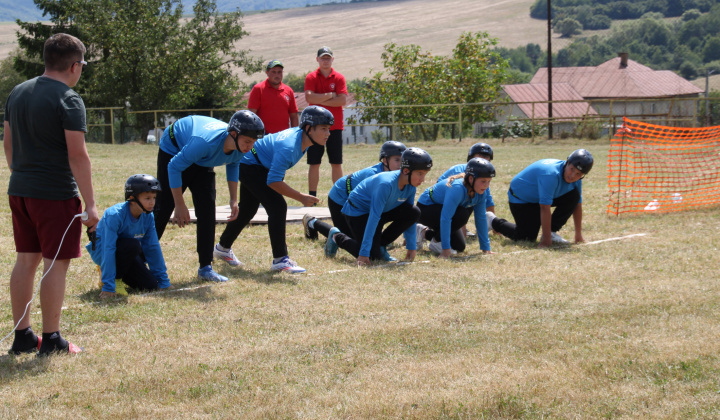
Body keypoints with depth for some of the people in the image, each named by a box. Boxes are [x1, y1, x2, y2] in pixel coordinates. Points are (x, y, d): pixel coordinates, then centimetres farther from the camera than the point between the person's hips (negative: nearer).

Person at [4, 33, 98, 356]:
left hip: (19, 192, 8)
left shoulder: (17, 93, 11)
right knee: (55, 264, -1)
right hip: (56, 194, -7)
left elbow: (8, 144, 17)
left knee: (25, 260, 13)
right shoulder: (68, 100, -13)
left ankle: (22, 336, 19)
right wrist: (90, 204, -14)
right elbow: (77, 155, -17)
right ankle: (51, 341, 2)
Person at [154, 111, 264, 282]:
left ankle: (205, 268, 1)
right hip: (174, 150, -6)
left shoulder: (241, 147, -24)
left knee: (207, 211, -4)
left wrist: (234, 199, -1)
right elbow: (174, 167, -34)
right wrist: (180, 205, -30)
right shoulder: (207, 142, -45)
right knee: (163, 209, -7)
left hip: (202, 163, 6)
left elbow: (233, 164, 3)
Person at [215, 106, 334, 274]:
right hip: (249, 164, -10)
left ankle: (223, 247, 44)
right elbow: (273, 181, -39)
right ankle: (280, 259, -18)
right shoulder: (288, 146, -37)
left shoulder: (302, 135, -10)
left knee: (248, 210, 23)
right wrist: (301, 197, -37)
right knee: (277, 206, -21)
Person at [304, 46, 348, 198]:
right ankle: (312, 196, 5)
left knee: (336, 163, 2)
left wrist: (321, 100, -11)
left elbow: (343, 100, -9)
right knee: (314, 163, 1)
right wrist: (330, 96, -10)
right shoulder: (311, 77, 3)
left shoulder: (339, 78, 4)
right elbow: (309, 97, -13)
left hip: (335, 126, 0)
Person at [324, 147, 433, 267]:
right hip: (357, 211, -7)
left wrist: (411, 247, -3)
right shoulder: (386, 184, -35)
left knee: (414, 212, -15)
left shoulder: (410, 186, -13)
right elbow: (374, 218, -36)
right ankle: (337, 237, 8)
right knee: (372, 256, -18)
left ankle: (380, 244, 0)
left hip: (382, 210, 7)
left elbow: (409, 217, -1)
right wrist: (364, 253, -37)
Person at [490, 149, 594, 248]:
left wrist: (578, 236, -7)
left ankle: (552, 231, -6)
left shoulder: (575, 178, -14)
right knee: (528, 237, -13)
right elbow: (545, 208, -40)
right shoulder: (551, 174, -38)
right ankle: (493, 221, 11)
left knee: (574, 196, -15)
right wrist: (546, 240, -40)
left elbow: (577, 205, -5)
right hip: (520, 198, -7)